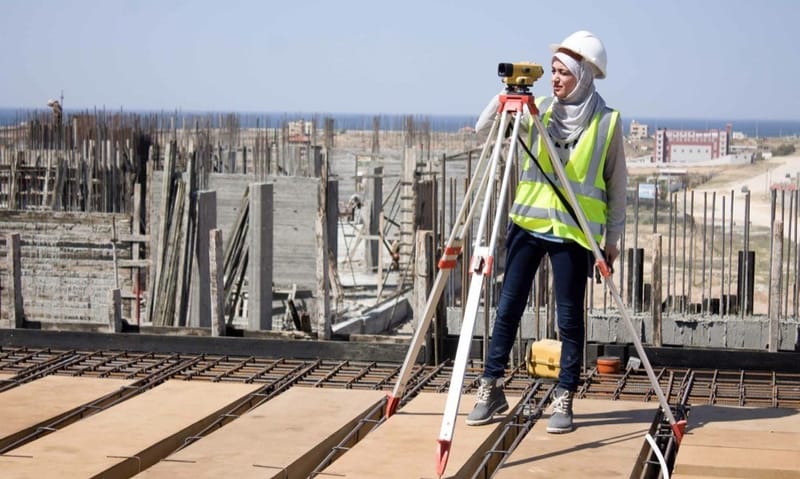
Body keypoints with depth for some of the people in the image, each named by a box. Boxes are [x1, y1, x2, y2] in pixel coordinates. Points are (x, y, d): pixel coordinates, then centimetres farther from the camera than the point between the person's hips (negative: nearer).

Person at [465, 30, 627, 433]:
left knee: (570, 318, 2)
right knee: (508, 308, 5)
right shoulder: (540, 110, 5)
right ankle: (490, 389, 16)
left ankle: (564, 400, 12)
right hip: (527, 223, 3)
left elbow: (616, 184, 2)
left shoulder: (607, 121, -2)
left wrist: (613, 237, 1)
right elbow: (483, 129, 5)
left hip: (573, 232, -3)